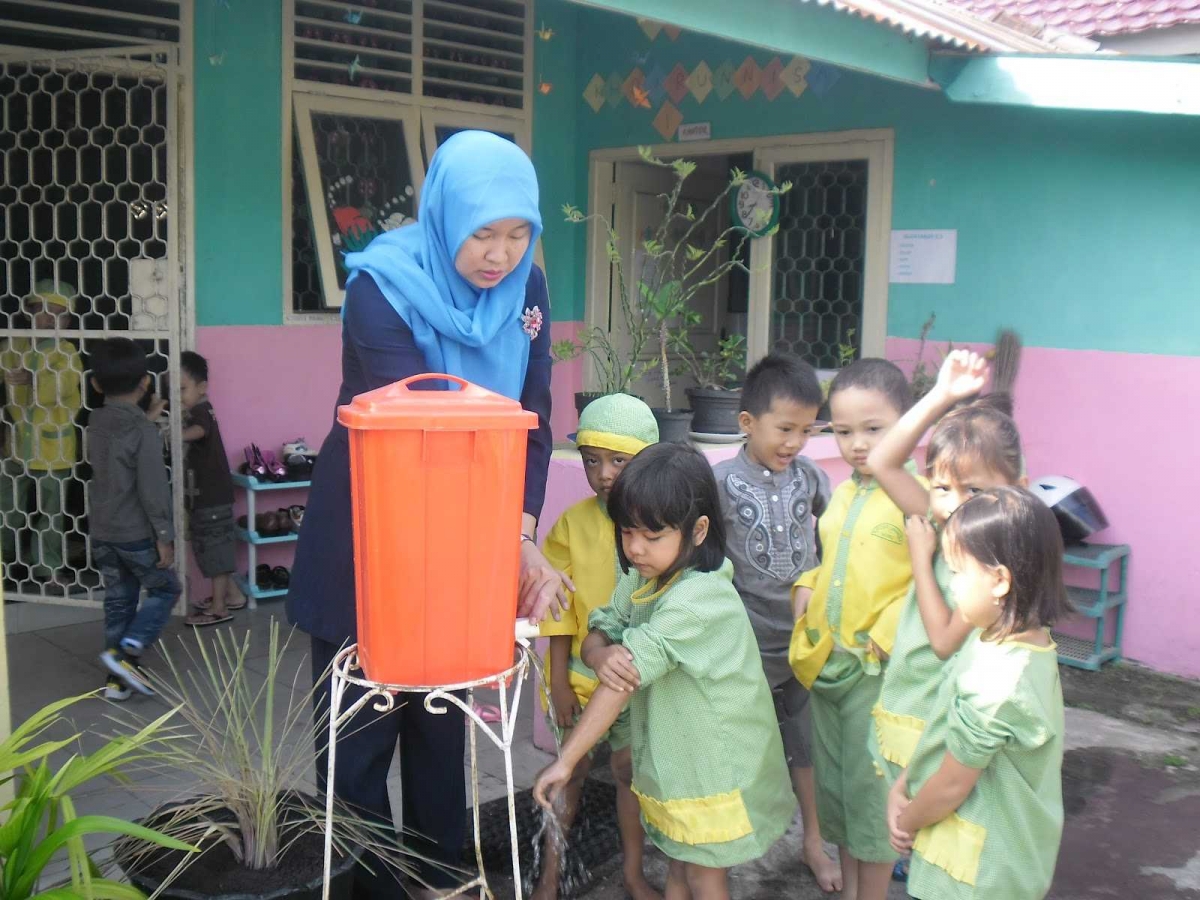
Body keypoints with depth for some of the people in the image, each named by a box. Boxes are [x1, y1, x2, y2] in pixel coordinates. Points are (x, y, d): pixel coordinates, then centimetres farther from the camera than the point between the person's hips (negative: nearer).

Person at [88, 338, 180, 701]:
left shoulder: (96, 422, 3)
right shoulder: (143, 430, -18)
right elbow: (153, 488, -19)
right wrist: (164, 535, -13)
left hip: (102, 531, 7)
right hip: (136, 533, -7)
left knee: (118, 600, 14)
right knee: (165, 589, 10)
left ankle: (118, 678, 18)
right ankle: (128, 652, -6)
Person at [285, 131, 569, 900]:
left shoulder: (525, 288, -5)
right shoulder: (384, 290, -22)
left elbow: (532, 420, -5)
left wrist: (521, 531, -19)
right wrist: (513, 548, -30)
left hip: (462, 537, 5)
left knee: (443, 718, 17)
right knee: (360, 728, 6)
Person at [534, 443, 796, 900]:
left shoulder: (698, 598, -29)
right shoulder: (640, 579, -2)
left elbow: (627, 677, -30)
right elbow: (595, 636, -1)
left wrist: (565, 760, -27)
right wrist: (602, 655, -28)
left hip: (717, 766, -7)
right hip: (671, 757, 7)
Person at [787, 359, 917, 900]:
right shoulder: (842, 493, 9)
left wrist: (884, 638, -22)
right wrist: (806, 587, 3)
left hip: (878, 667, -7)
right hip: (825, 660, 7)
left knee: (871, 789, 4)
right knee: (832, 782, 18)